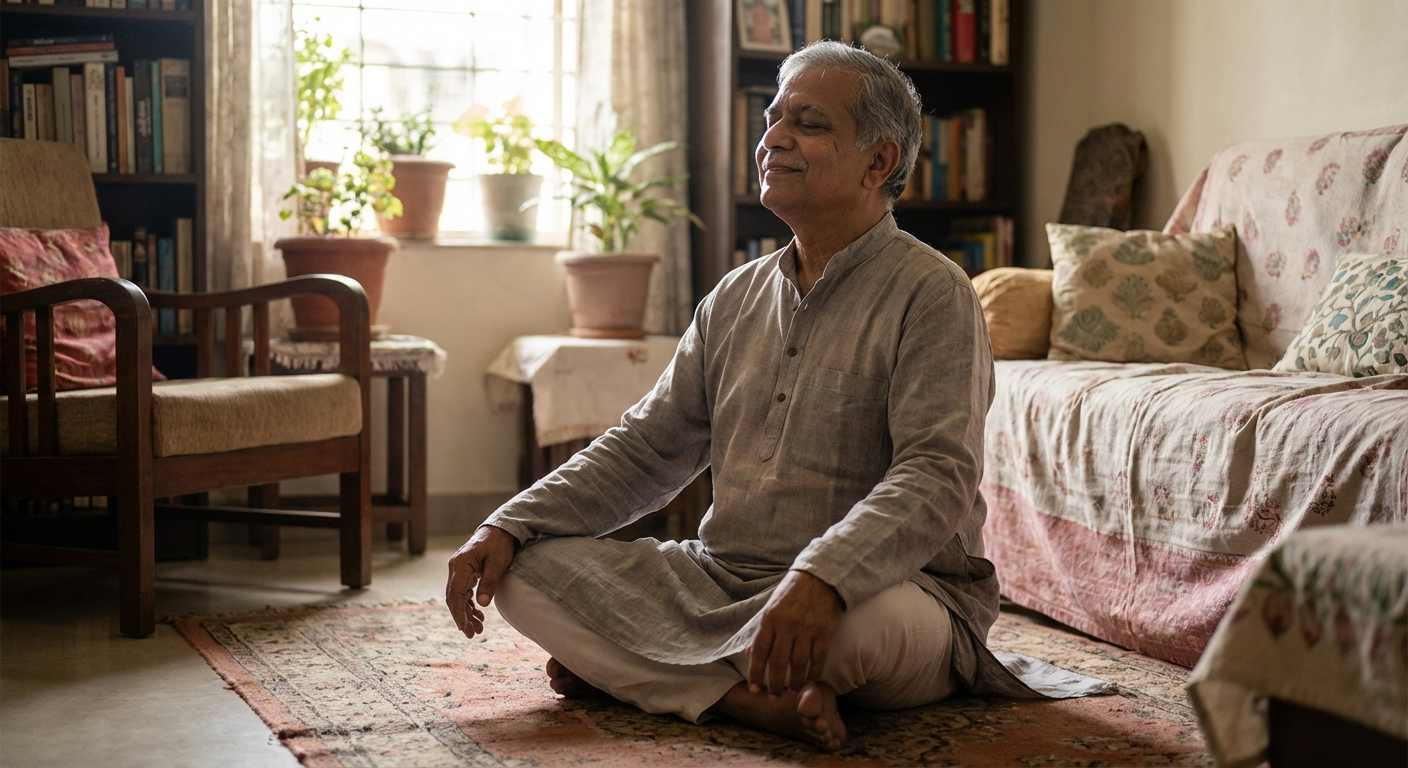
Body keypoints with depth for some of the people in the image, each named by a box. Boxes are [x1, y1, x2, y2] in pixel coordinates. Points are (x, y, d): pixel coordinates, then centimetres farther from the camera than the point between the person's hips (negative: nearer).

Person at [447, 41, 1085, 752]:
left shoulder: (930, 293, -7)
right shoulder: (736, 298, 14)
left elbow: (936, 478, -21)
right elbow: (642, 451, 15)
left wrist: (822, 578, -39)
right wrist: (508, 526, 0)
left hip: (894, 584, -6)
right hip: (722, 581, 6)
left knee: (867, 618, -41)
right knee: (529, 567, -10)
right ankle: (750, 697, -23)